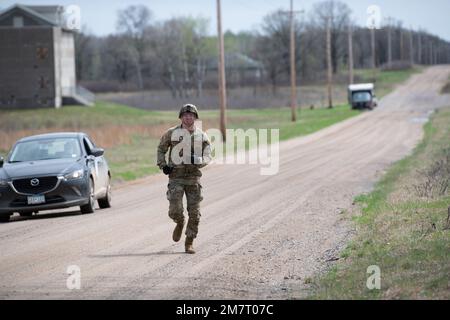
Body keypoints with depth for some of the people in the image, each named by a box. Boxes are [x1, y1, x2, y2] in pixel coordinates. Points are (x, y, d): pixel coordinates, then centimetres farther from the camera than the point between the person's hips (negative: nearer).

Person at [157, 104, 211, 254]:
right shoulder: (172, 133, 2)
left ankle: (189, 242, 13)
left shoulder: (202, 136, 5)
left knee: (194, 213, 0)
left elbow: (207, 157, 4)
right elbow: (161, 149, 13)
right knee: (175, 210, -13)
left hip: (193, 176, 1)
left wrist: (198, 160, -17)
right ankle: (180, 223, 23)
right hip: (176, 175, -1)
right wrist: (162, 165, -2)